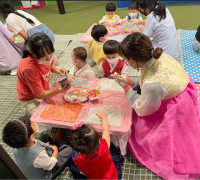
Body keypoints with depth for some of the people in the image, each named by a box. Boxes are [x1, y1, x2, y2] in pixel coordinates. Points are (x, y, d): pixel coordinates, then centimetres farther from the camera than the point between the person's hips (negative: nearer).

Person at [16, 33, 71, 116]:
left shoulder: (46, 55, -17)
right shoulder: (29, 68, -37)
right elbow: (40, 95, -31)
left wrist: (56, 70, -13)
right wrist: (58, 90, -48)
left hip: (45, 90, 7)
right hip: (31, 99, -6)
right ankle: (29, 111, 11)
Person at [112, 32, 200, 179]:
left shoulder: (152, 84, -38)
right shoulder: (158, 55, -15)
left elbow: (142, 110, -16)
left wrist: (127, 89, -10)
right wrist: (130, 81, 6)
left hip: (177, 111, -8)